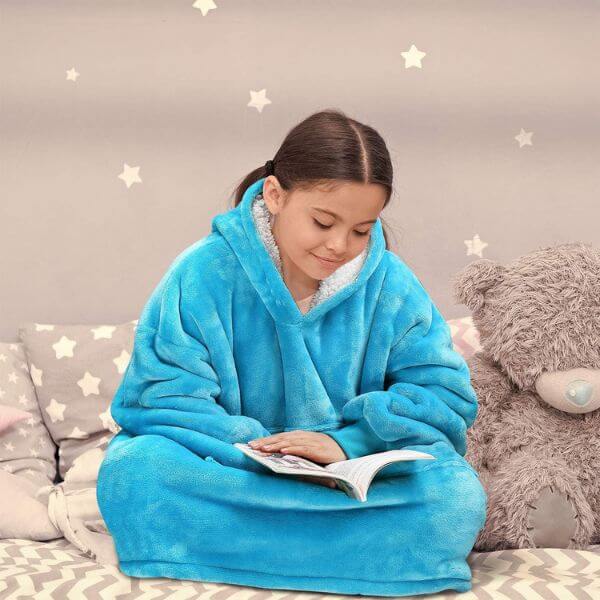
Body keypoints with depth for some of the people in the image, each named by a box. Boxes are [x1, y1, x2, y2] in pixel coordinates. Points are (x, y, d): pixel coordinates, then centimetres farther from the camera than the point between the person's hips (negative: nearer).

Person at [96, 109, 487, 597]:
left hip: (354, 478, 1)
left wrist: (350, 441, -20)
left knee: (458, 492, -27)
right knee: (134, 470, -33)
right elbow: (163, 397, -12)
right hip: (229, 467, -1)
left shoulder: (390, 285, -2)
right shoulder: (203, 274, -9)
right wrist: (249, 448, -27)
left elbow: (447, 393, -4)